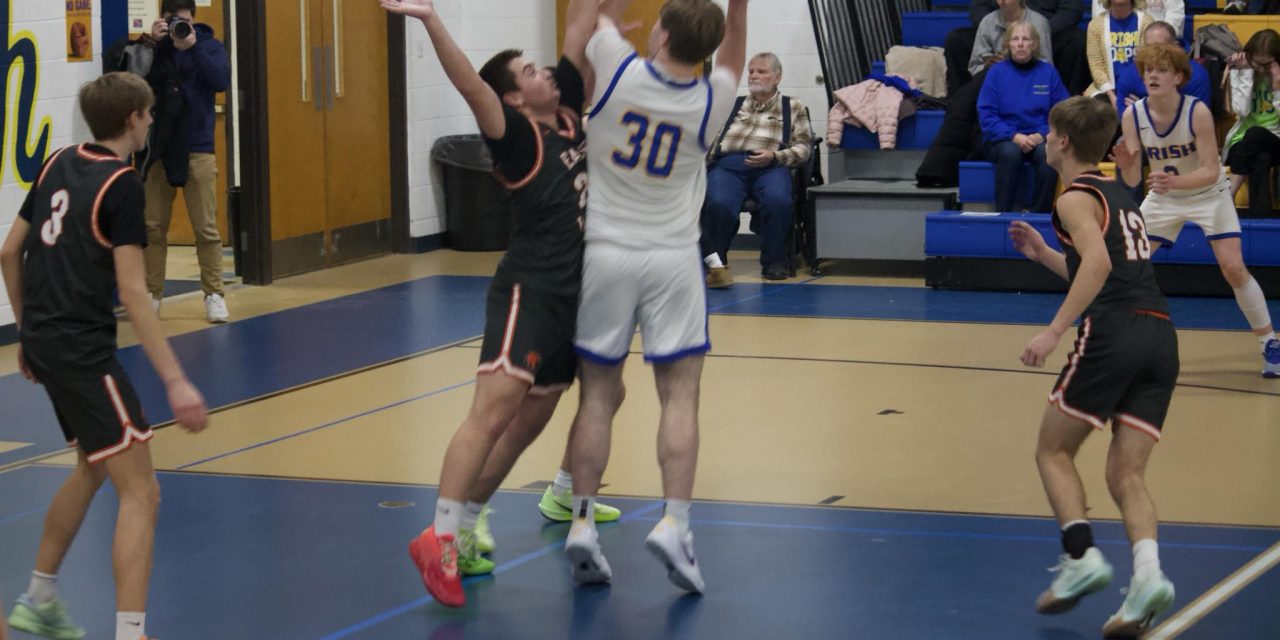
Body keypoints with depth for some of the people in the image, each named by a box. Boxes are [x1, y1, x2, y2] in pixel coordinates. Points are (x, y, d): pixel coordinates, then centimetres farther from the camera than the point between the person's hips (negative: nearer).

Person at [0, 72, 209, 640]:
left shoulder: (59, 164, 9)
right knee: (140, 492, -8)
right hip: (84, 349, -9)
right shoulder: (122, 184, -14)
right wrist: (175, 382, -21)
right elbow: (132, 291, -20)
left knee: (93, 466, 27)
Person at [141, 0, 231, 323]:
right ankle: (151, 293, 9)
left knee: (206, 228, -2)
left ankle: (214, 294, 3)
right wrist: (153, 44, -15)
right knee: (153, 227, 3)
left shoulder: (209, 46, 2)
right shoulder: (155, 49, 5)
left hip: (197, 149, -2)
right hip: (158, 148, 2)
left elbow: (221, 81, -14)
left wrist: (193, 47, -21)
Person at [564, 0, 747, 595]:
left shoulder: (619, 71, -10)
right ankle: (674, 523, -12)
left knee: (599, 393, 7)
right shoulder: (711, 101, -4)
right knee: (679, 395, 0)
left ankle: (582, 523, 3)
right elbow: (732, 58, 18)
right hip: (671, 259, -1)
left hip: (605, 254, 1)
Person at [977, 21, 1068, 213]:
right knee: (1010, 153, -36)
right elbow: (986, 115, -1)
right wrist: (1014, 136, -15)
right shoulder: (996, 72, 5)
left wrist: (1041, 135, -13)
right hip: (1002, 140, -1)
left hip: (1039, 139, 1)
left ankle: (1040, 213, -26)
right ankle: (1003, 213, -30)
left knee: (1048, 153, -33)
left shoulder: (1048, 72, 8)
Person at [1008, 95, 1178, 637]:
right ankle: (1147, 574, -19)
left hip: (1113, 334, -7)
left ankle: (1081, 557, -8)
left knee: (1053, 451, 8)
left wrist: (1055, 330, -20)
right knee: (1126, 474, 4)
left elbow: (1098, 264, -18)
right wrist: (1044, 254, 35)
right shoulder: (1119, 195, 26)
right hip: (1160, 334, 7)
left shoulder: (1076, 197, 1)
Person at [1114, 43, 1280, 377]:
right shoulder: (1133, 116, -19)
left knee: (1233, 268, -13)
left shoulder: (1197, 112, -27)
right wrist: (1125, 165, -42)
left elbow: (1211, 171, -28)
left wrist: (1174, 181, -46)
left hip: (1208, 194, -3)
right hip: (1163, 198, 3)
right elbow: (1132, 180, -18)